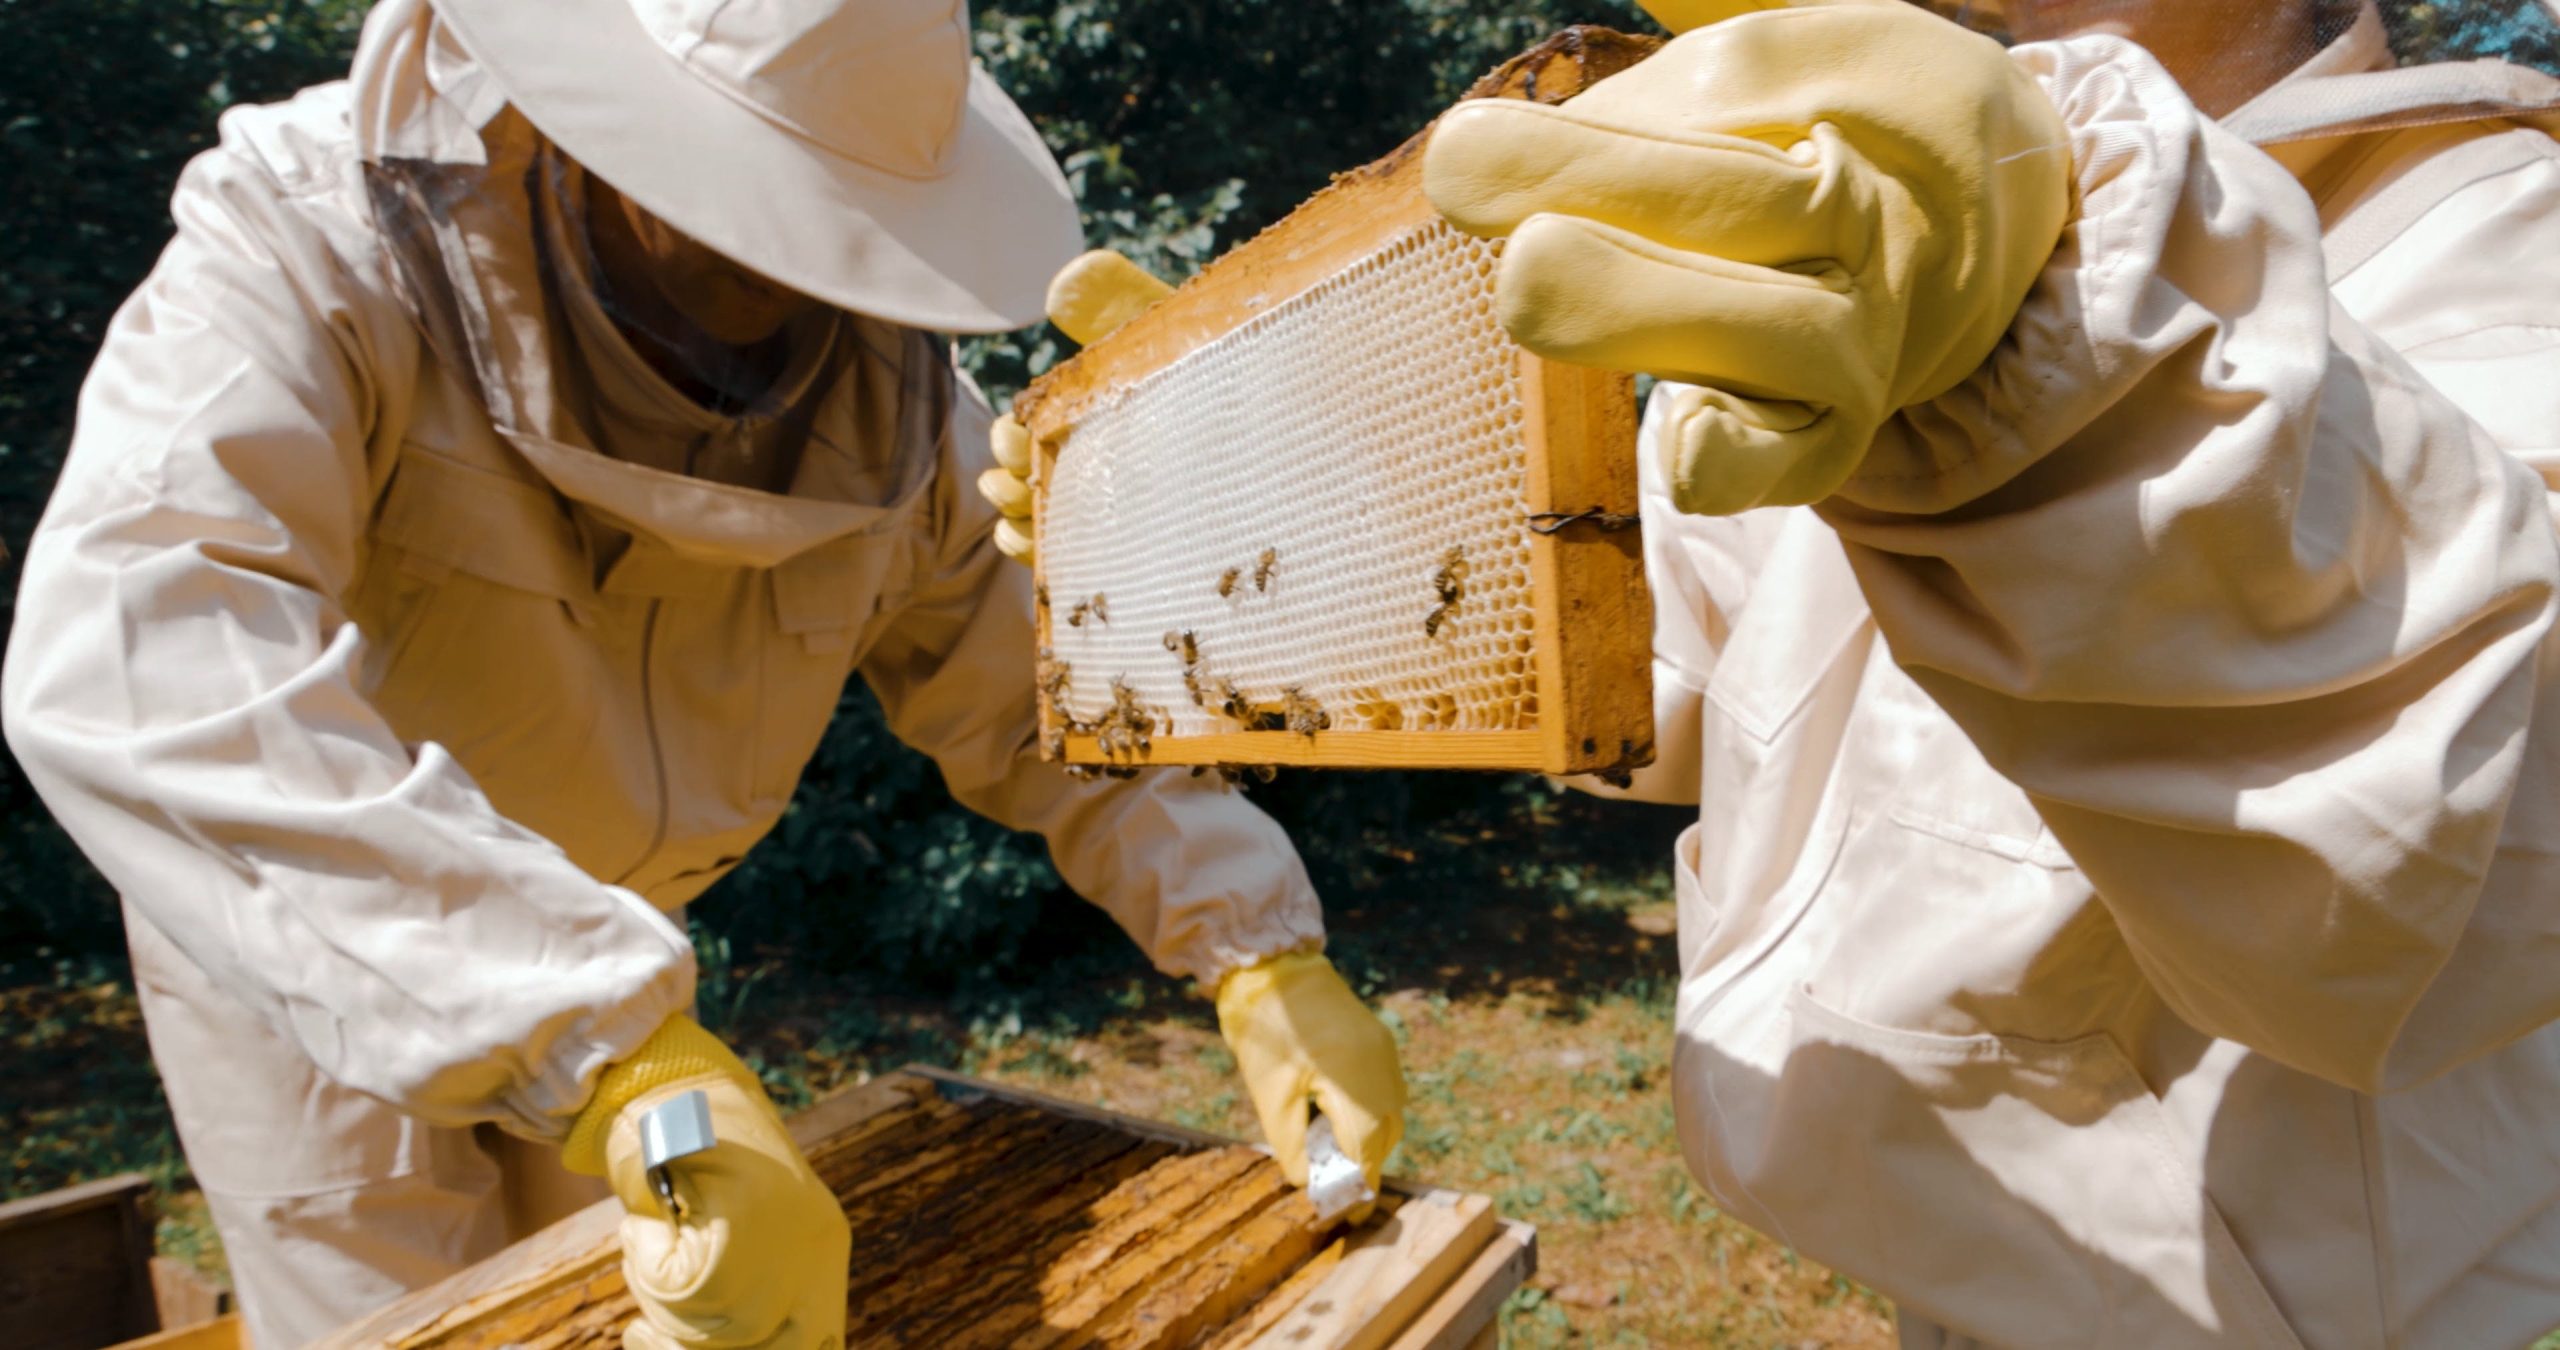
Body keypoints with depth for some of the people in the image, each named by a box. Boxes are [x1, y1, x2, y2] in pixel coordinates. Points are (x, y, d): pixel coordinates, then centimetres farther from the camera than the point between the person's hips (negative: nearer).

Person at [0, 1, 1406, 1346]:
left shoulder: (885, 383, -17)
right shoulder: (322, 250, -31)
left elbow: (1037, 682, -10)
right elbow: (129, 658, -47)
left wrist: (1263, 958, -21)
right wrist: (636, 1058, -57)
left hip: (601, 963, 4)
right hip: (292, 946, -3)